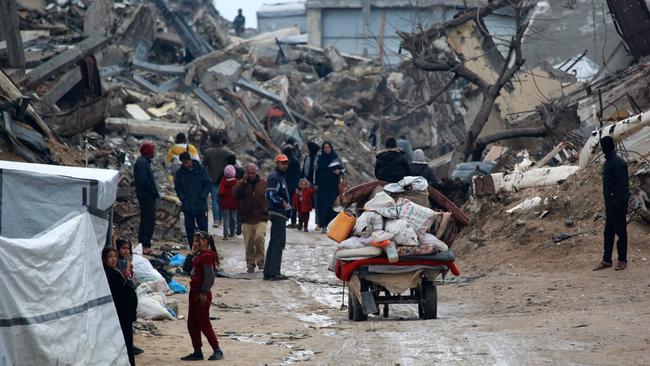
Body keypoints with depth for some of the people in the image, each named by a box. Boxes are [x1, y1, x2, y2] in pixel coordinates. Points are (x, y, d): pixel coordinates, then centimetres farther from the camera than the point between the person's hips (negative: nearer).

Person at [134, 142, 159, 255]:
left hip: (145, 196, 11)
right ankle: (146, 245, -12)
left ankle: (142, 245, 20)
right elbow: (143, 180, -24)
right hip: (147, 196, -11)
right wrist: (154, 191, -17)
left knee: (145, 220, 15)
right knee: (149, 220, -11)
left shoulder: (143, 162, 17)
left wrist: (155, 191, 11)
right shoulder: (142, 163, -15)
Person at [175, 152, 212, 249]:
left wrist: (202, 197, -9)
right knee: (189, 228, 3)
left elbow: (208, 184, 0)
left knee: (203, 227, -1)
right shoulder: (180, 173, 5)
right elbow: (177, 187, 7)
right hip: (187, 207, 2)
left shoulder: (201, 170, -1)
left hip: (201, 205, -2)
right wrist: (183, 198, -6)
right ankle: (192, 248, 9)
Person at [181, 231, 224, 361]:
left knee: (203, 323, -5)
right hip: (194, 292, 10)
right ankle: (197, 352, 16)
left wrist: (204, 293, -22)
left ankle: (217, 351, 1)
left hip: (202, 294, -10)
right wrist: (192, 254, 8)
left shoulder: (207, 255, -15)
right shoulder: (198, 255, 14)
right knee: (192, 324, 11)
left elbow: (209, 276, -20)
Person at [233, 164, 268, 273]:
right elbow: (236, 193, -13)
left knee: (259, 237, -21)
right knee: (249, 243, 2)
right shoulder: (242, 183, 5)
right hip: (247, 219, 1)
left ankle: (260, 260, -5)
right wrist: (244, 182, -17)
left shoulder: (263, 183, 6)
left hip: (261, 218, -1)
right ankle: (250, 264, 15)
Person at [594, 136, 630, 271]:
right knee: (608, 232, 12)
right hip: (610, 203, 9)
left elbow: (622, 184, -21)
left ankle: (622, 260, 8)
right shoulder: (608, 162, 12)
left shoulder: (618, 163, -18)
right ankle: (606, 260, 17)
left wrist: (619, 203, -22)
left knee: (620, 231, 0)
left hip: (618, 204, -9)